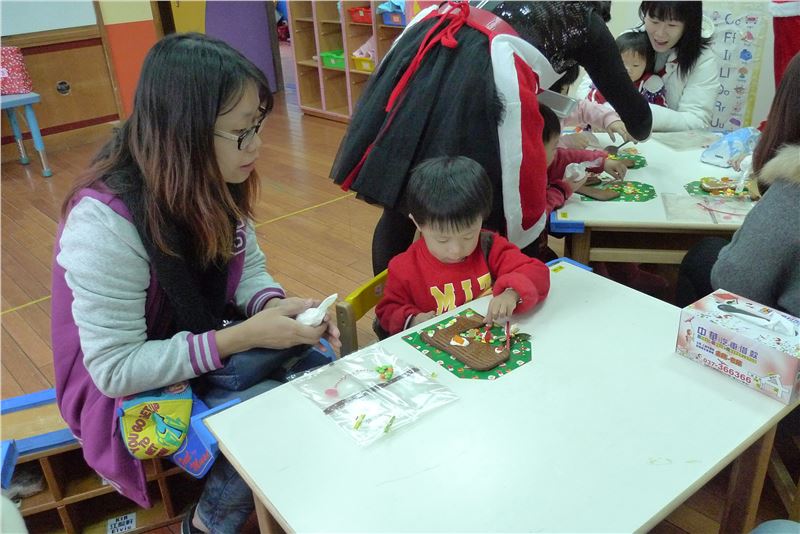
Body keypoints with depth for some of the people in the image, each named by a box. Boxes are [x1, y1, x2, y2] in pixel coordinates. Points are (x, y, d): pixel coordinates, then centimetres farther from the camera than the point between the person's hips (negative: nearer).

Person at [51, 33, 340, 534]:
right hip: (131, 388, -6)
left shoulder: (212, 184, -10)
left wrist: (280, 307, -21)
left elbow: (249, 270, 1)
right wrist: (243, 336, -31)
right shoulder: (105, 222, -31)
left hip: (211, 347, 6)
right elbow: (116, 368, -27)